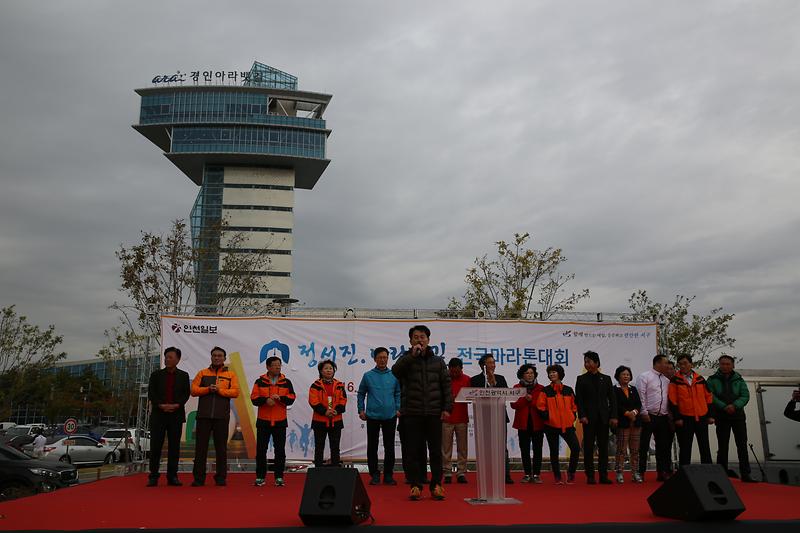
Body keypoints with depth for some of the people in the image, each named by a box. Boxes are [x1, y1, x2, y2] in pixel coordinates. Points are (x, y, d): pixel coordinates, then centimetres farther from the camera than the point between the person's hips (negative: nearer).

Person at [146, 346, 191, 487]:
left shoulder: (183, 376, 10)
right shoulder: (156, 375, 10)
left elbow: (186, 394, 4)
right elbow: (151, 393, 3)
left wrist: (176, 405, -12)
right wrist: (161, 405, -12)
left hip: (176, 414, 0)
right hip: (158, 414, 0)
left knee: (174, 446, 2)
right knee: (155, 446, -1)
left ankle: (172, 476, 7)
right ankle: (153, 477, 5)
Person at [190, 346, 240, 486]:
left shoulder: (231, 375, 10)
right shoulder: (202, 373, 13)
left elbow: (235, 392, -2)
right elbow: (193, 390, 4)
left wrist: (220, 390, -13)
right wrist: (208, 389, -10)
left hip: (222, 416, -1)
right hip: (203, 415, 1)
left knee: (221, 448, 4)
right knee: (201, 446, 2)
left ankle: (221, 477, 11)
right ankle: (198, 478, 9)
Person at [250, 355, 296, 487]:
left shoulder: (286, 382, 5)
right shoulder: (260, 381, 3)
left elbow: (291, 398, -2)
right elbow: (254, 398, -4)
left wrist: (280, 397, -19)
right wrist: (266, 400, -20)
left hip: (280, 421, 1)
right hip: (263, 421, 0)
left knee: (280, 450, 3)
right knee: (261, 449, 3)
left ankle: (279, 477, 12)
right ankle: (260, 476, 14)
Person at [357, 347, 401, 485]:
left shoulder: (394, 375, 4)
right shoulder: (368, 375, 3)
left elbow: (398, 393, 9)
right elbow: (361, 394, 10)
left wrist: (398, 409, 0)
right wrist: (361, 410, 4)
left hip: (390, 416, 1)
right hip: (372, 416, 0)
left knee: (389, 447, 5)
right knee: (372, 447, 4)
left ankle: (388, 475, 15)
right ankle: (374, 475, 14)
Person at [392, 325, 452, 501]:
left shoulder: (438, 361, 11)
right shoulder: (406, 359, 7)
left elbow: (446, 386, 8)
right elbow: (395, 371, -16)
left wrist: (447, 408, 0)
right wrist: (413, 355, -19)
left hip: (434, 413, 1)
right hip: (412, 413, -1)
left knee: (436, 451, 5)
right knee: (414, 451, 3)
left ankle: (436, 485, 13)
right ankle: (416, 485, 11)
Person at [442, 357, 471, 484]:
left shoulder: (467, 380, 5)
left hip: (462, 419, 1)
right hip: (447, 418, -1)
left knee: (462, 447, 4)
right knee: (446, 448, 1)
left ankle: (461, 473, 10)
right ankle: (447, 473, 6)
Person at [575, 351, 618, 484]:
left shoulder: (606, 379, 10)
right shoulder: (581, 379, 5)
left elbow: (612, 399, 8)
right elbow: (579, 400, 0)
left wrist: (613, 416, -1)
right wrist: (582, 416, -11)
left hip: (603, 418, 2)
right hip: (589, 418, -2)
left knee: (603, 448, 4)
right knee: (588, 448, 0)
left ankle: (603, 476, 9)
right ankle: (590, 476, 6)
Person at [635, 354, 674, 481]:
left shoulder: (666, 380, 15)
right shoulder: (644, 377, -4)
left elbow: (669, 399, 15)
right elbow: (641, 396, -10)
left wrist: (670, 415, 7)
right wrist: (644, 413, -14)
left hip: (663, 417, 6)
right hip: (648, 416, -6)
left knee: (663, 446, 9)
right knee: (644, 446, -2)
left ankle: (662, 472, 17)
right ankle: (640, 472, 4)